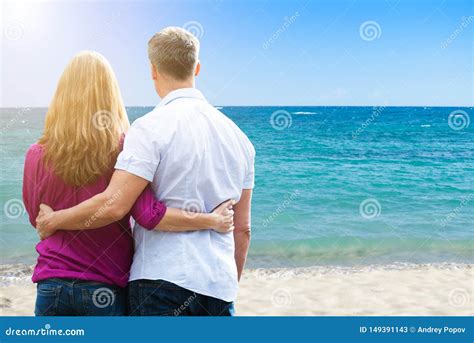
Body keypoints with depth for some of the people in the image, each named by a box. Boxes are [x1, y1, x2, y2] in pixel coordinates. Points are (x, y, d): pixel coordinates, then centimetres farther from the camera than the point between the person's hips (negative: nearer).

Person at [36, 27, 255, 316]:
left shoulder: (151, 127, -9)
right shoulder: (238, 135, 11)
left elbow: (113, 206, -17)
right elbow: (243, 228, 13)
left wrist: (54, 220, 0)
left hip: (162, 280, -6)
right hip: (220, 287, 6)